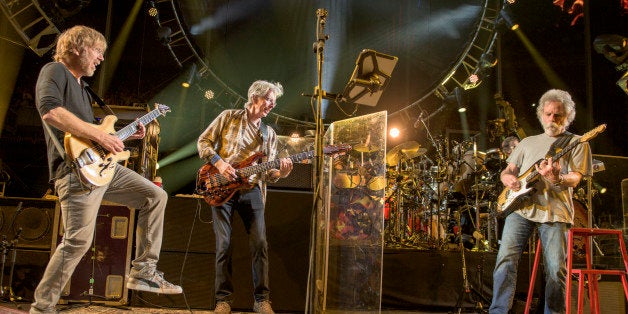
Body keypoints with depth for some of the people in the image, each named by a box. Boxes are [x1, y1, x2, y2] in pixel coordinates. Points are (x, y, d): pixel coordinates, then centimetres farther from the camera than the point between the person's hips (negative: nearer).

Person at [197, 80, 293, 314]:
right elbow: (204, 141, 4)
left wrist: (280, 173, -10)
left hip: (251, 189, 3)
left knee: (260, 244, -6)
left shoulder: (269, 134, 15)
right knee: (224, 244, -4)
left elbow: (266, 172, 12)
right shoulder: (229, 117, 6)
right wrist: (218, 162, -12)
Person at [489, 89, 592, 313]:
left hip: (555, 212, -2)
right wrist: (508, 178, -2)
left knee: (556, 270, -5)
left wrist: (557, 179, -25)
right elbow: (507, 170, 24)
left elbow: (575, 178, -1)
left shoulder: (576, 143, 13)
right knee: (506, 259, -10)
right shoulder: (528, 142, 24)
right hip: (520, 207, 2)